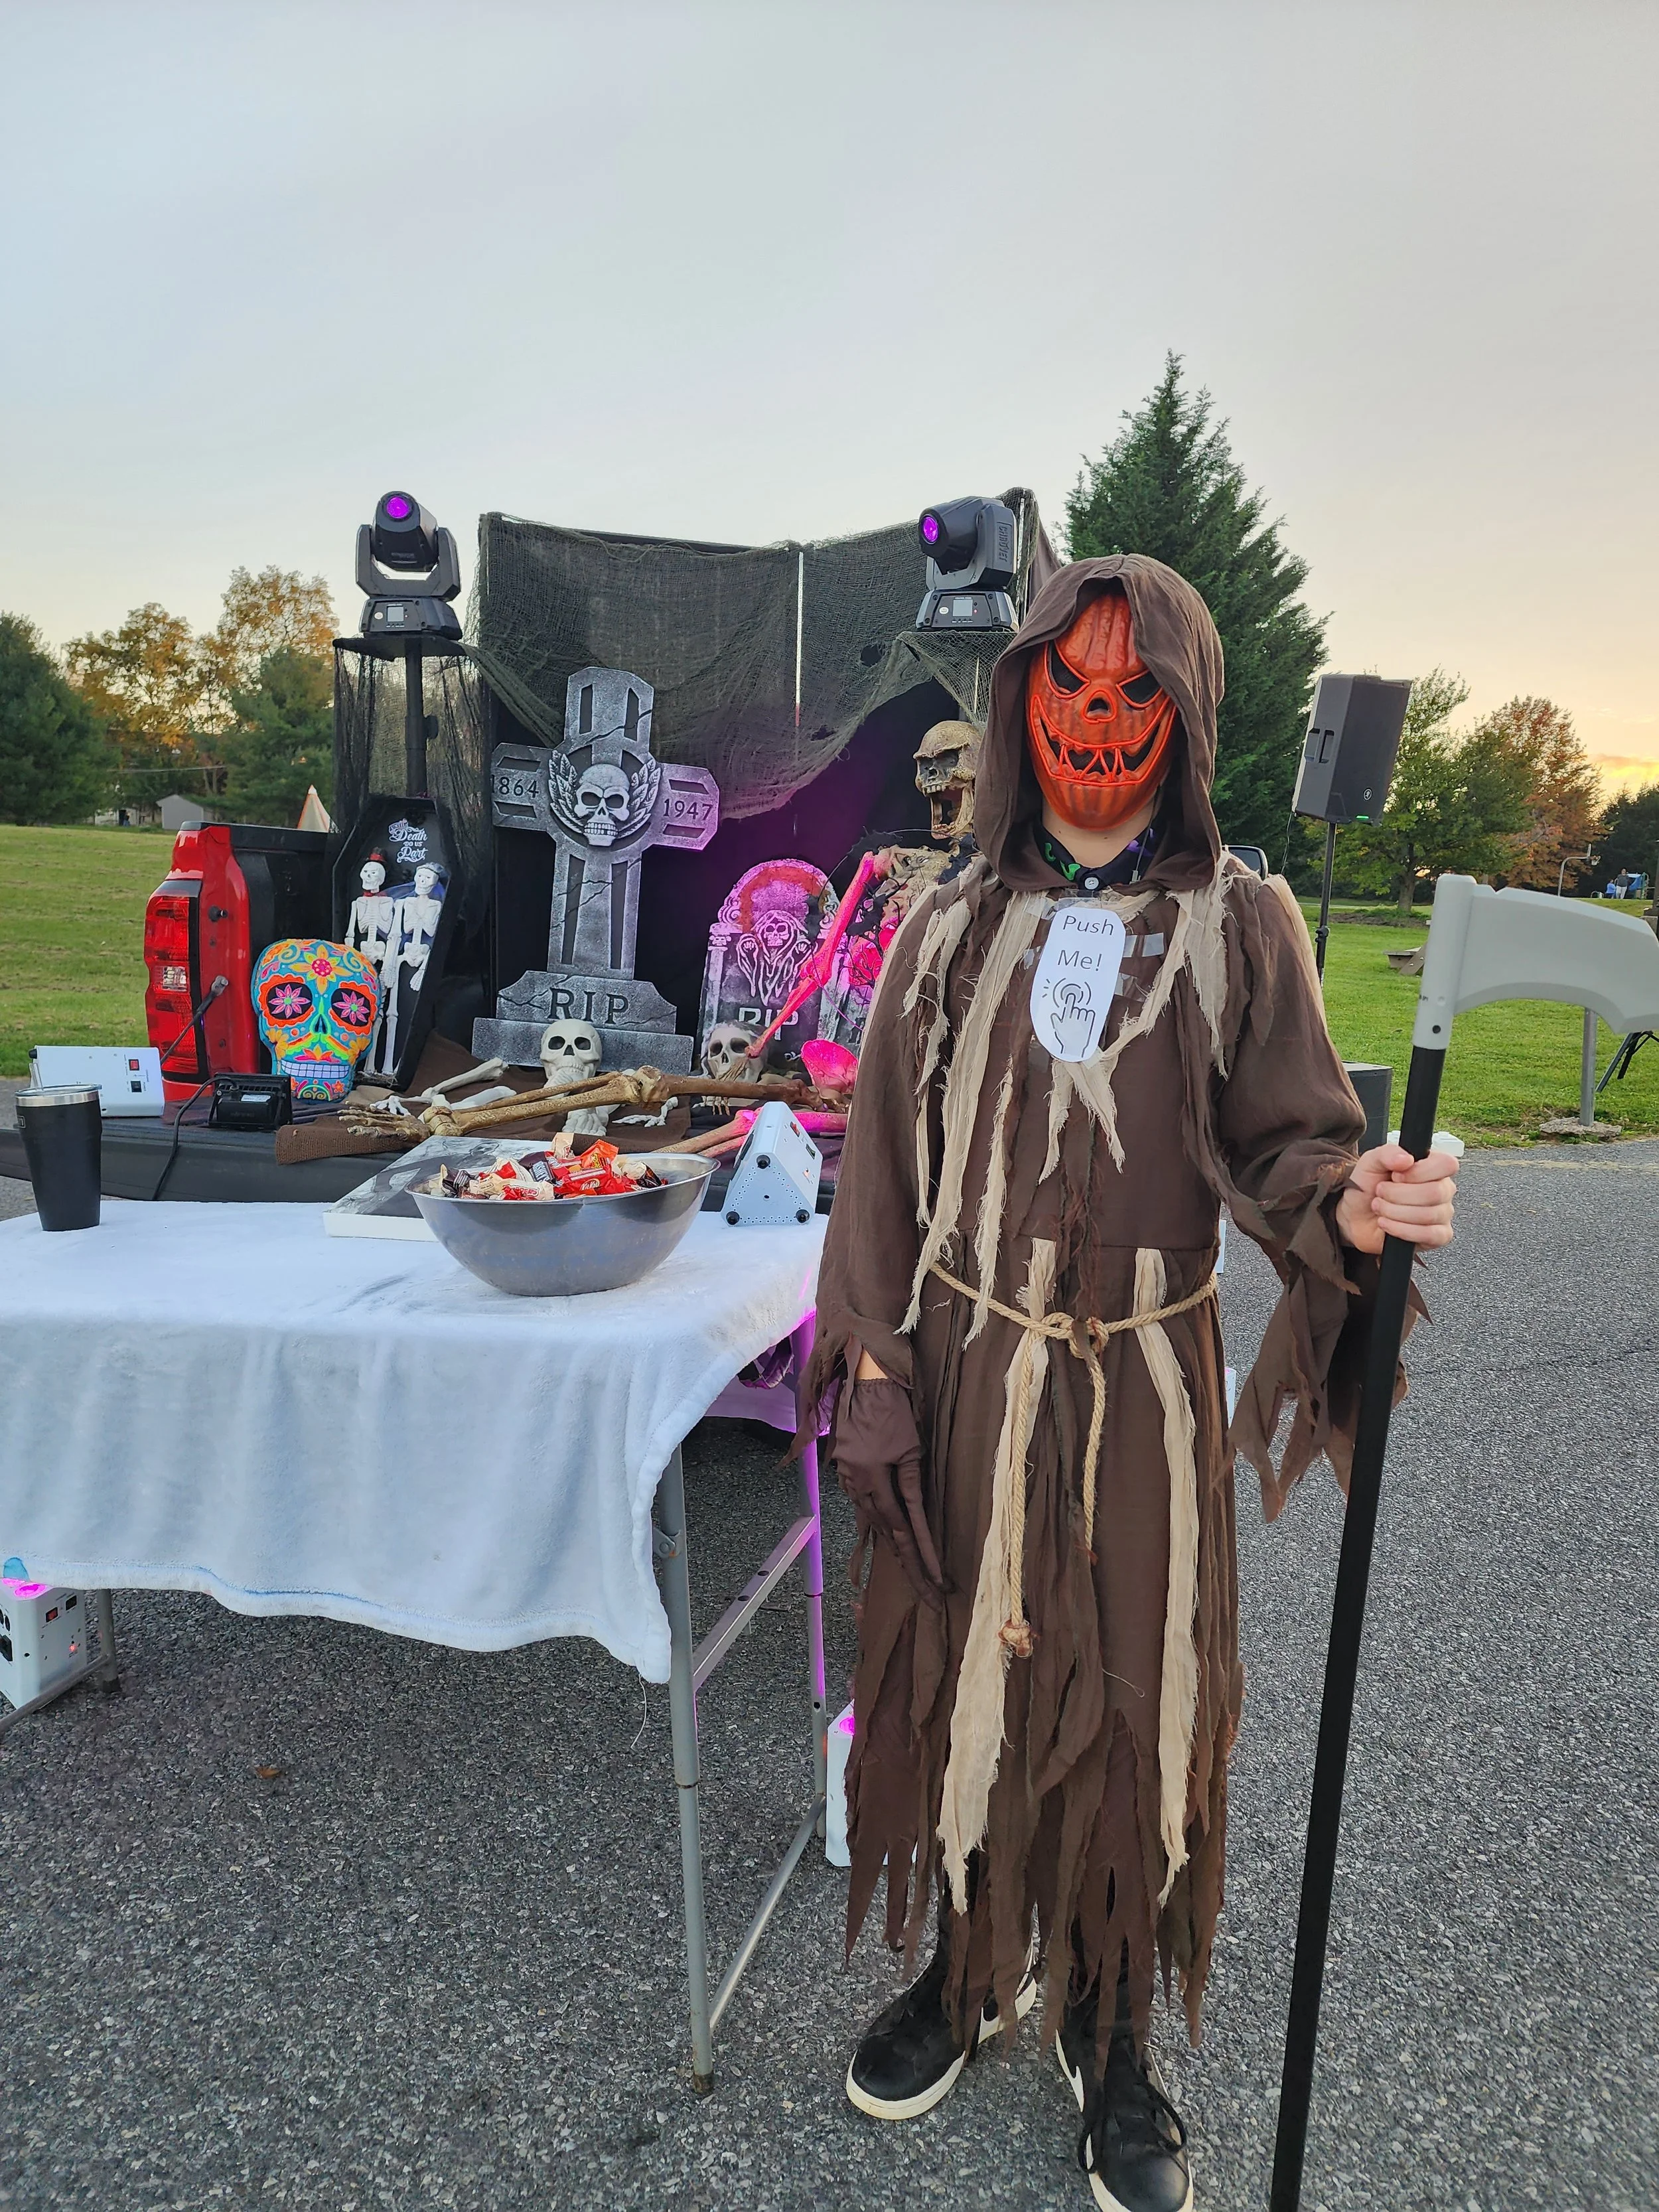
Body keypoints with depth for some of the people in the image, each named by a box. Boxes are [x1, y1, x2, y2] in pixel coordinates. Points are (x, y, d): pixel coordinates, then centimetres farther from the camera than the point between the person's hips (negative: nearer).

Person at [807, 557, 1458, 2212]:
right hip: (968, 1369, 2)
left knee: (1130, 1692, 11)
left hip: (1142, 1387, -1)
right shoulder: (950, 928, 2)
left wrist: (1346, 1210, -28)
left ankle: (1103, 2023, 37)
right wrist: (873, 1359, 0)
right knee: (961, 1671, 14)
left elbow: (1281, 1138, -5)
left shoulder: (1241, 925, -2)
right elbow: (886, 1156, 4)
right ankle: (974, 1963, 42)